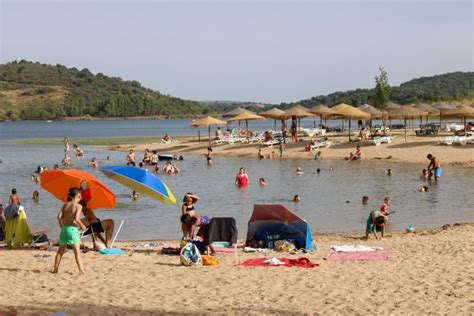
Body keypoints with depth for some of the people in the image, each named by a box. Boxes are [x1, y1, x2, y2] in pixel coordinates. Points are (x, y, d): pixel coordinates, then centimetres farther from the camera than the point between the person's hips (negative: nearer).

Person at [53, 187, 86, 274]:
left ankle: (55, 269, 25)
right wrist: (82, 226, -4)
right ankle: (81, 270, -12)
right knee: (77, 252, -6)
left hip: (64, 228, 6)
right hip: (72, 229, -6)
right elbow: (77, 219, -21)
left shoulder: (65, 204, 7)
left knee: (60, 251, 18)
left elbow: (59, 216, 1)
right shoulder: (78, 206, -9)